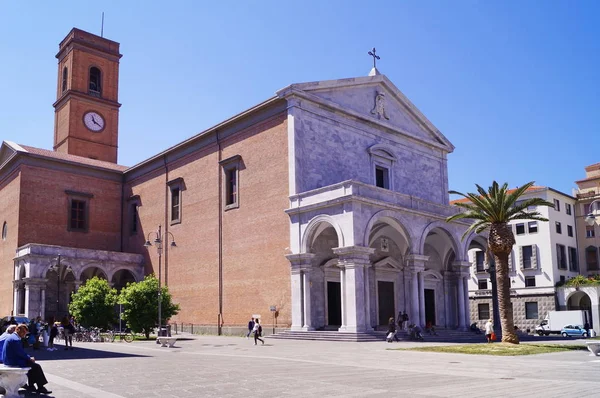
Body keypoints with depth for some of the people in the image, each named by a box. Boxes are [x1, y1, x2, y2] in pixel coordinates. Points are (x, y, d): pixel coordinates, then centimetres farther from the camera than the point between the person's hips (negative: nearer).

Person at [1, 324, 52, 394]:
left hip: (8, 360, 11)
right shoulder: (16, 339, -21)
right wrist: (29, 358, -6)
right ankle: (40, 388, -2)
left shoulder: (11, 337, 14)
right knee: (36, 366, -8)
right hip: (13, 362, -11)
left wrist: (29, 357, 10)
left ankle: (30, 385, 21)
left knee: (32, 364, 19)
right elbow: (20, 353, -21)